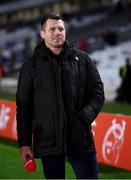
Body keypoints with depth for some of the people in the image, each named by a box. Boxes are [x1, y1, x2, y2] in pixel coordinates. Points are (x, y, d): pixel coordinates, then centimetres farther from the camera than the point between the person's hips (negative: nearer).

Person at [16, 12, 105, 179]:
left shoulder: (82, 59, 10)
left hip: (80, 139, 0)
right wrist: (24, 142, 1)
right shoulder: (31, 65, 8)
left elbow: (97, 92, 7)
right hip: (48, 140, 0)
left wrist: (86, 116, -12)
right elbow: (23, 106, 7)